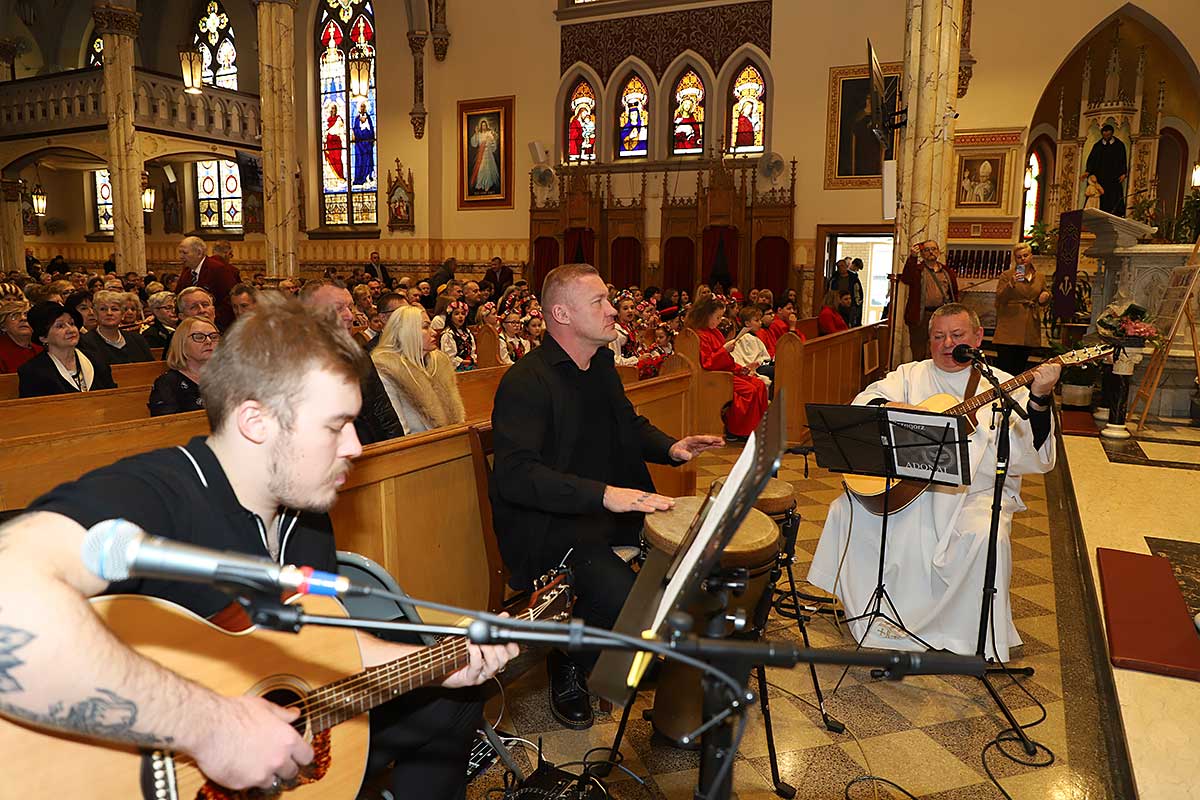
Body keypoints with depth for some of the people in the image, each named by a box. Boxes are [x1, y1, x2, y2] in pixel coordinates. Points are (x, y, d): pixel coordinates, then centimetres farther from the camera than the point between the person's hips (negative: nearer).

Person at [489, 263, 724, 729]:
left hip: (611, 504, 9)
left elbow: (628, 423, 24)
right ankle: (567, 672, 3)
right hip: (546, 521, -8)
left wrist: (670, 447, 3)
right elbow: (515, 475, -30)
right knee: (618, 593, -29)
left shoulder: (602, 363, 9)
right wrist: (603, 494, -39)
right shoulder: (525, 382, -19)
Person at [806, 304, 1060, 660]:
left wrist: (1039, 400, -26)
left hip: (977, 490, -3)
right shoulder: (911, 375, 12)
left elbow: (1032, 456, -10)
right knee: (846, 511, -12)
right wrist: (889, 408, -23)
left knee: (985, 537, -31)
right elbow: (864, 401, -1)